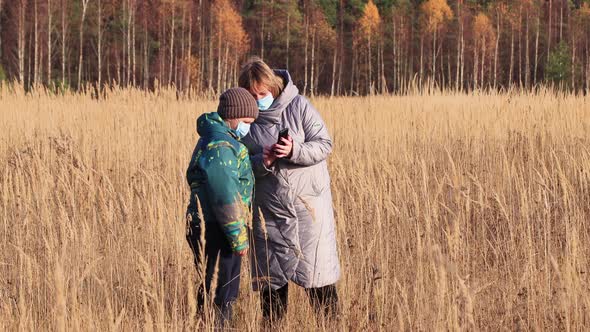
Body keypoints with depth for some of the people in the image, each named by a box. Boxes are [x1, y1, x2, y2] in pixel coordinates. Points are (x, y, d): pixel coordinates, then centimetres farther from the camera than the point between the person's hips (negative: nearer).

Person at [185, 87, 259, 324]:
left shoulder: (218, 139, 15)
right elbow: (225, 198, -22)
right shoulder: (219, 148, -19)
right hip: (216, 231, -10)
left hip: (211, 225, 10)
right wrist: (239, 238, -17)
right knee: (220, 295, -5)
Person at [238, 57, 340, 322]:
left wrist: (295, 151, -24)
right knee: (271, 274, 8)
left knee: (317, 269, -1)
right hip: (269, 208, 3)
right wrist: (261, 162, -19)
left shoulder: (298, 106, -8)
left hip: (308, 202, -3)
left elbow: (324, 144, -8)